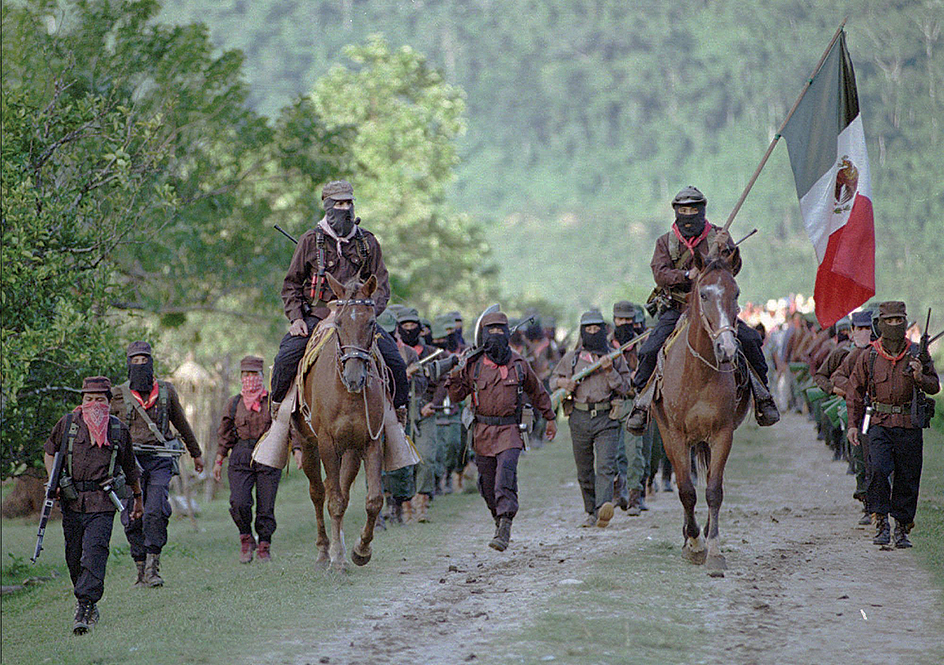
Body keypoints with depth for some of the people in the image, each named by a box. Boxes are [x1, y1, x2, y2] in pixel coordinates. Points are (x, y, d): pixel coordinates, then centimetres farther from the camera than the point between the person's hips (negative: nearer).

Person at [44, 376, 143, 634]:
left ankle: (84, 608, -21)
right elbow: (49, 451, 20)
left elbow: (130, 468, 19)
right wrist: (52, 483, 5)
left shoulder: (119, 430, 6)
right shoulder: (67, 424, 5)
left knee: (94, 553, -16)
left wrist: (138, 498, 29)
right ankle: (89, 604, 26)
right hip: (71, 501, 2)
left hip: (102, 504, -2)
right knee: (74, 557, 7)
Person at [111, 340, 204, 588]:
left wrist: (196, 453, 32)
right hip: (130, 462, 0)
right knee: (132, 518, -2)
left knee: (156, 512, -15)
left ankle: (153, 567, -12)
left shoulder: (166, 391, 8)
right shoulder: (119, 395, 3)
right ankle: (141, 569, 7)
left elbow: (182, 425, 22)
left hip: (159, 460, 0)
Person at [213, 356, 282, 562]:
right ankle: (246, 539, 8)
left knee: (266, 505, -2)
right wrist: (218, 461, 11)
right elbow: (225, 435, 15)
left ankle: (264, 546, 13)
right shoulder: (234, 403, 10)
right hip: (241, 457, 1)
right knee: (239, 502, -14)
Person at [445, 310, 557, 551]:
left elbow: (537, 393, 18)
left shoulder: (519, 364, 4)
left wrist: (550, 418, 25)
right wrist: (454, 379, -15)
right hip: (483, 431, 2)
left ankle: (504, 530, -26)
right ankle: (499, 521, 30)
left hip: (509, 430, -2)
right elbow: (456, 397, 6)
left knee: (506, 471, -21)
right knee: (488, 482, 6)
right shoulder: (473, 365, 3)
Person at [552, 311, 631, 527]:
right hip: (580, 418, 2)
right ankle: (592, 511, 22)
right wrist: (562, 382, -4)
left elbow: (624, 388, 4)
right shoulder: (571, 358, 10)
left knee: (606, 466, -18)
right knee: (584, 470, 8)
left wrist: (610, 371, -12)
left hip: (606, 419, -2)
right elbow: (553, 379, 19)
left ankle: (604, 507, -32)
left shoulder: (615, 357, 8)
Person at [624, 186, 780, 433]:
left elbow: (733, 269, -8)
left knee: (749, 340, -20)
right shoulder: (665, 243, 7)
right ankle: (641, 403, -6)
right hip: (676, 309, 0)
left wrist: (724, 249, -29)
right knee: (650, 351, -22)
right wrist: (688, 275, -26)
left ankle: (762, 396, -4)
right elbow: (660, 273, -9)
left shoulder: (717, 237, 5)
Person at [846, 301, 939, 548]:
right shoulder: (868, 357, 4)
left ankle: (902, 529, 15)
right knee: (878, 469, -21)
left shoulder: (917, 355, 5)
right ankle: (881, 523, -13)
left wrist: (919, 378, -15)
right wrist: (853, 424, 5)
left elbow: (934, 386, 7)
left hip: (910, 426, 1)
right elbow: (855, 392, 11)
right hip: (880, 424, -1)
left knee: (907, 479, 2)